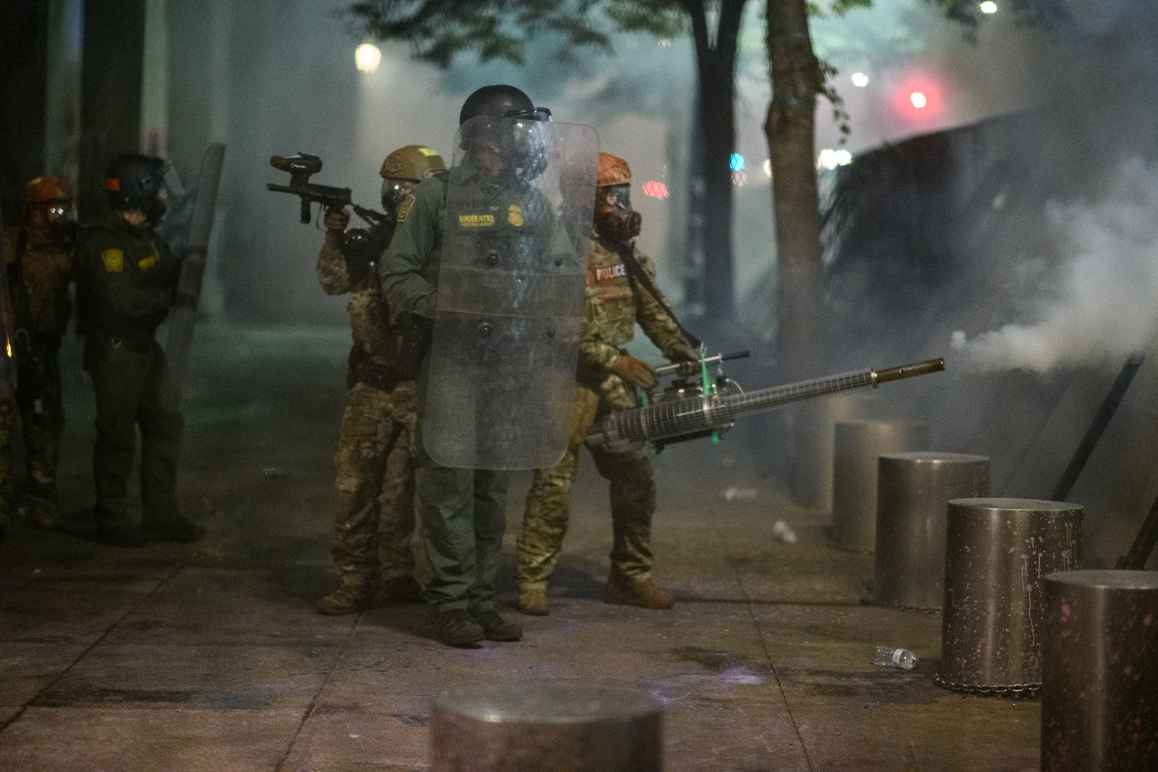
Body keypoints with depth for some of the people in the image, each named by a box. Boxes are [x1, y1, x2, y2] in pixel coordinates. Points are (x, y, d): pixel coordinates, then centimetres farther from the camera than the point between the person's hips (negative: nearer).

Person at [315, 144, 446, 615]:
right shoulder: (378, 239, 9)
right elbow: (333, 281, 7)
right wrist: (335, 236, -8)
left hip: (418, 387, -5)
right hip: (372, 385, 5)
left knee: (401, 489, 2)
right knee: (354, 484, 2)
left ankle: (395, 575, 14)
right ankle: (355, 581, 7)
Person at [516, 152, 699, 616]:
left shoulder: (626, 250, 11)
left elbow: (652, 308, 14)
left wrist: (682, 350, 1)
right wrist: (615, 359, -21)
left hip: (614, 384, 7)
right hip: (567, 381, -7)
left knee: (636, 478, 8)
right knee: (554, 482, -7)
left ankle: (630, 576, 19)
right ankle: (532, 580, 1)